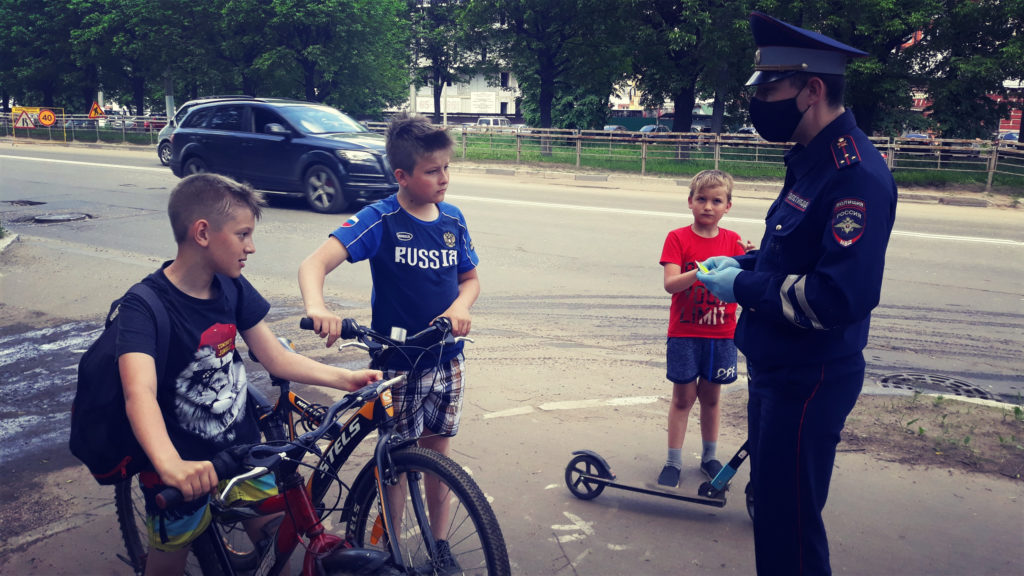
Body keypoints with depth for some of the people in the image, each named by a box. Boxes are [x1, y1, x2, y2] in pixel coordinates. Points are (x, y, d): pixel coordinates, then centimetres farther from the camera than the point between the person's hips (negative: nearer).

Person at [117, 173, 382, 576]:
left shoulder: (232, 288, -5)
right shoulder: (146, 305, -24)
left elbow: (277, 359, -1)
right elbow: (139, 393, -39)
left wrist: (345, 378, -14)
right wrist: (171, 466, -56)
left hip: (241, 445, 5)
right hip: (183, 464, -5)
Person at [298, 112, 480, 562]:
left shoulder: (453, 219, 1)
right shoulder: (379, 221, -14)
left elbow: (470, 277, 12)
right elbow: (315, 263, -23)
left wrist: (461, 305, -10)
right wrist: (317, 307, -44)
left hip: (446, 359, 4)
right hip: (396, 363, -4)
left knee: (437, 452, 16)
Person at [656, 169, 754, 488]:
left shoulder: (732, 241, 3)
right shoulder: (678, 238, -5)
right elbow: (670, 283, -17)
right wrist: (702, 272, -33)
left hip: (721, 334, 2)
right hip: (684, 333, -2)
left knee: (711, 396, 13)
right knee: (683, 397, 3)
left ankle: (709, 457, 27)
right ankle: (673, 461, 14)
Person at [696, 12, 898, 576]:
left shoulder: (855, 175, -24)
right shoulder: (812, 159, 9)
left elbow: (841, 297, -31)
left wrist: (742, 288, -20)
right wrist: (742, 264, 5)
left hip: (809, 382, -10)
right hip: (776, 368, 10)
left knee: (788, 522, 2)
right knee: (769, 500, 24)